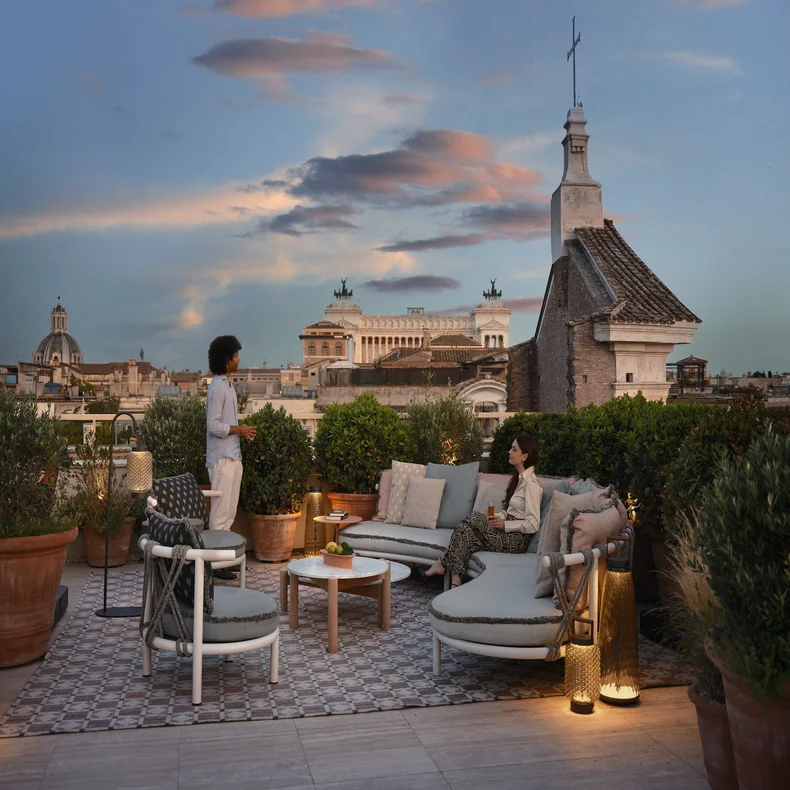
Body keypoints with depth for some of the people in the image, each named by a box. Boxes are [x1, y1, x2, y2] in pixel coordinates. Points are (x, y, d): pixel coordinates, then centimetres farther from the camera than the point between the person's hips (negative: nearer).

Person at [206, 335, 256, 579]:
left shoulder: (227, 385, 16)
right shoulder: (217, 387, -15)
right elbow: (214, 425, -20)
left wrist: (242, 430, 8)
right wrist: (240, 429, -12)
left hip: (232, 456, 10)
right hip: (221, 458, -10)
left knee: (229, 511, 14)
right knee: (221, 511, -5)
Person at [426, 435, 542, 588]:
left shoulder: (530, 483, -14)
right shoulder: (518, 477, 15)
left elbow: (533, 525, -18)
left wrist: (504, 524, -21)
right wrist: (499, 517, -1)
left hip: (517, 539, -8)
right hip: (508, 532, 8)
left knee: (473, 519, -20)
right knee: (467, 531, -15)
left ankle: (443, 562, -13)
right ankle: (456, 582, -18)